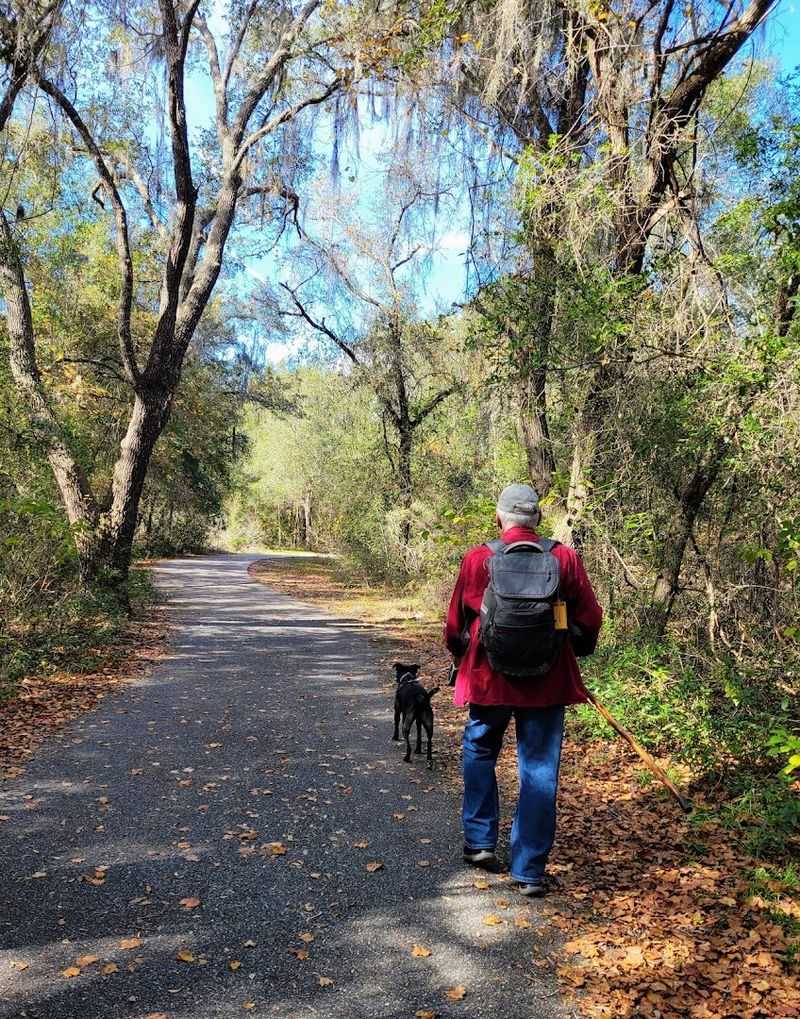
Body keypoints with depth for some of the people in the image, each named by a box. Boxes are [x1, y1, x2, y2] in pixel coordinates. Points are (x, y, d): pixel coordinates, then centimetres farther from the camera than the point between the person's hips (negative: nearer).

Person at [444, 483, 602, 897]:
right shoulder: (565, 558, -5)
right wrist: (576, 651, 21)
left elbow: (455, 623, 1)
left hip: (489, 677, 0)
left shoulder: (477, 559, -7)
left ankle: (479, 841, 26)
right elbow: (590, 618, 1)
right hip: (548, 681, 0)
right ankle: (529, 870, 14)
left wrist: (462, 658, 21)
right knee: (539, 771, 9)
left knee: (479, 753, 23)